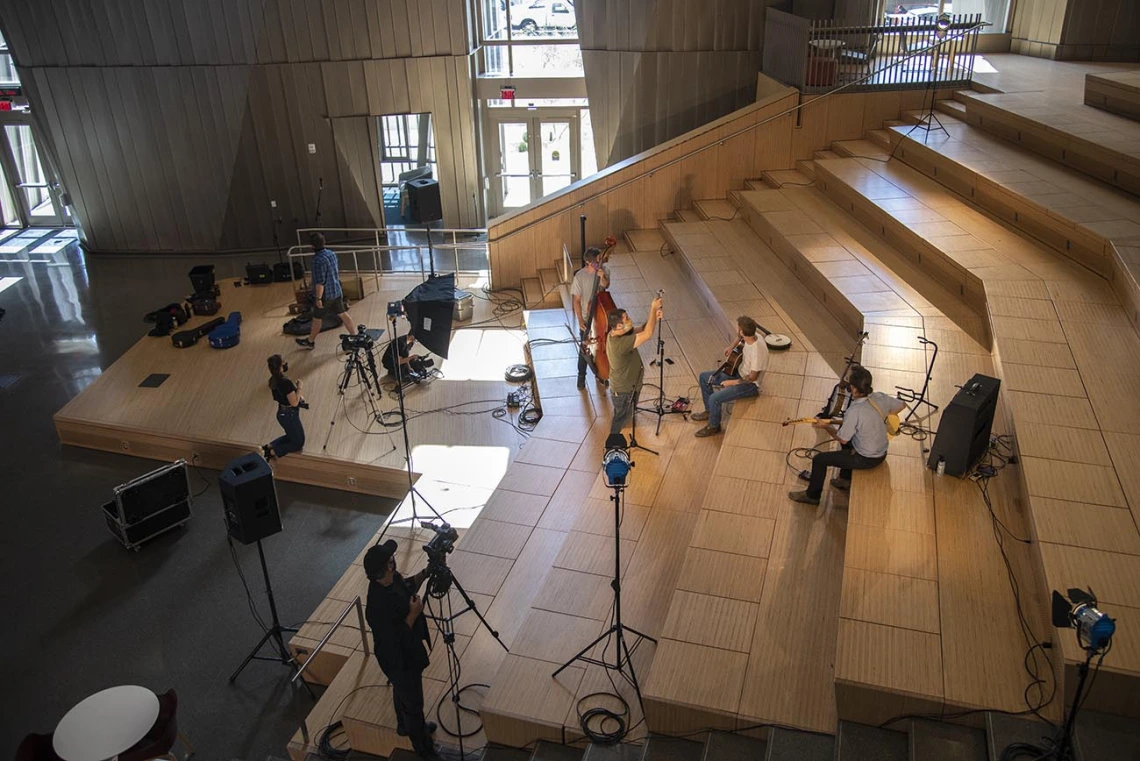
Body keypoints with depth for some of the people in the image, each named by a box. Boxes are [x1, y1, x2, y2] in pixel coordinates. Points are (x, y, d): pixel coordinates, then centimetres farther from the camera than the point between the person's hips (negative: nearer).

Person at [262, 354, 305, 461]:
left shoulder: (273, 380, -2)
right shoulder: (286, 382, -28)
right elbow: (294, 402, -24)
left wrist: (298, 396, 4)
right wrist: (299, 388, -14)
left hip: (282, 414, 8)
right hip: (290, 415, -8)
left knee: (291, 436, 29)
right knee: (298, 443, 10)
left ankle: (268, 447, 13)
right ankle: (272, 452, -3)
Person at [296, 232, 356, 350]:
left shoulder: (318, 260, -26)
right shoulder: (331, 253, 1)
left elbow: (320, 282, -25)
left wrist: (318, 298, -18)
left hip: (325, 295, -7)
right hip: (337, 292, 7)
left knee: (317, 319, 10)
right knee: (343, 314, 13)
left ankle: (310, 342, 27)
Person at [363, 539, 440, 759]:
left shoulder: (392, 579, -16)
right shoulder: (378, 605, -40)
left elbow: (408, 587, 7)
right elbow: (393, 640, -30)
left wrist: (427, 572, -7)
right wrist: (413, 614, -30)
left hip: (406, 651, 8)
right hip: (399, 659, -8)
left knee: (402, 691, 33)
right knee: (413, 703, 15)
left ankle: (405, 726, 59)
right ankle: (423, 748, 39)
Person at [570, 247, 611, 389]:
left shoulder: (604, 270, -8)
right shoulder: (580, 276, -19)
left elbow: (605, 285, -25)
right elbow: (576, 300, -14)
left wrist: (602, 277, -44)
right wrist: (580, 320, -16)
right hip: (586, 319, -3)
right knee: (585, 348, 9)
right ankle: (581, 376, 29)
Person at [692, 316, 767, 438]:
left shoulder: (757, 352, -34)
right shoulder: (751, 336, -10)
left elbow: (752, 378, -25)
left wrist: (733, 382, -16)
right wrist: (732, 347, 5)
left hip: (750, 385, -9)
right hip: (739, 373, 9)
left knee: (714, 399, -23)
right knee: (704, 377, 10)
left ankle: (714, 426, 5)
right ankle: (709, 411, 26)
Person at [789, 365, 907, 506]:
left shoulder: (854, 411, -32)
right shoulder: (880, 397, -13)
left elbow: (842, 439, -19)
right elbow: (902, 405, 8)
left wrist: (825, 426, -4)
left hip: (866, 460, -7)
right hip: (882, 453, 7)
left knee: (819, 459, 4)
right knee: (848, 438, 33)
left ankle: (812, 496, 23)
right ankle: (845, 479, 43)